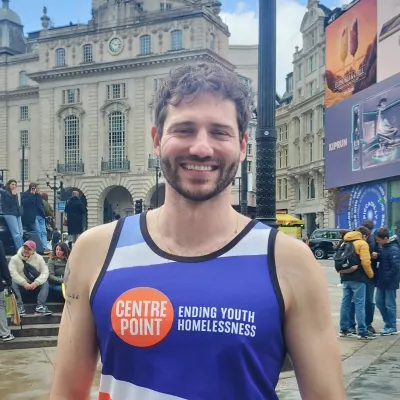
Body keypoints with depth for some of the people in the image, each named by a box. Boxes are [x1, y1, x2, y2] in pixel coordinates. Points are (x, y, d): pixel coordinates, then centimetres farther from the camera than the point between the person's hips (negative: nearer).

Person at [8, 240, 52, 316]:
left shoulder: (39, 258, -2)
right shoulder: (14, 258, -6)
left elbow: (45, 272, -10)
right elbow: (13, 273, -18)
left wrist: (36, 282, -26)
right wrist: (24, 283, -28)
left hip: (35, 284, 1)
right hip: (21, 284, -1)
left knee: (45, 283, -25)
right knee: (13, 284, -31)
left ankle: (40, 306, -29)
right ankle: (20, 307, -33)